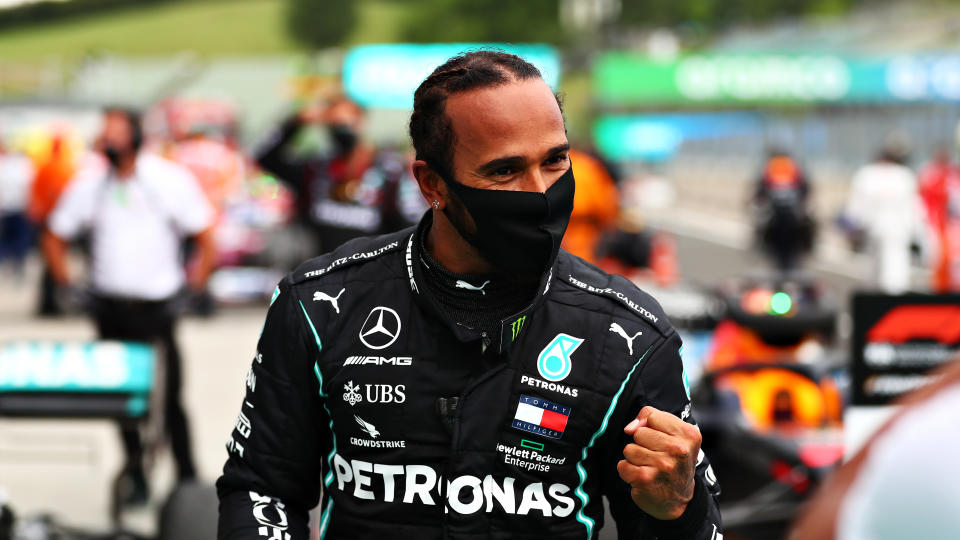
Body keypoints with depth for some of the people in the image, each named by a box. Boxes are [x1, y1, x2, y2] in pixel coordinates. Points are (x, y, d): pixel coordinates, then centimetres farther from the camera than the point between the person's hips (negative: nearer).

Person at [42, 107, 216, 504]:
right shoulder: (88, 184, 3)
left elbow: (206, 239, -1)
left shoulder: (170, 180, -4)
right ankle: (134, 475, 18)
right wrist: (67, 285, 5)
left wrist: (193, 288, -7)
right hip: (110, 306, 3)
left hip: (156, 307, -3)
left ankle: (187, 479, 8)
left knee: (168, 398, -3)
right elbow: (55, 237, 13)